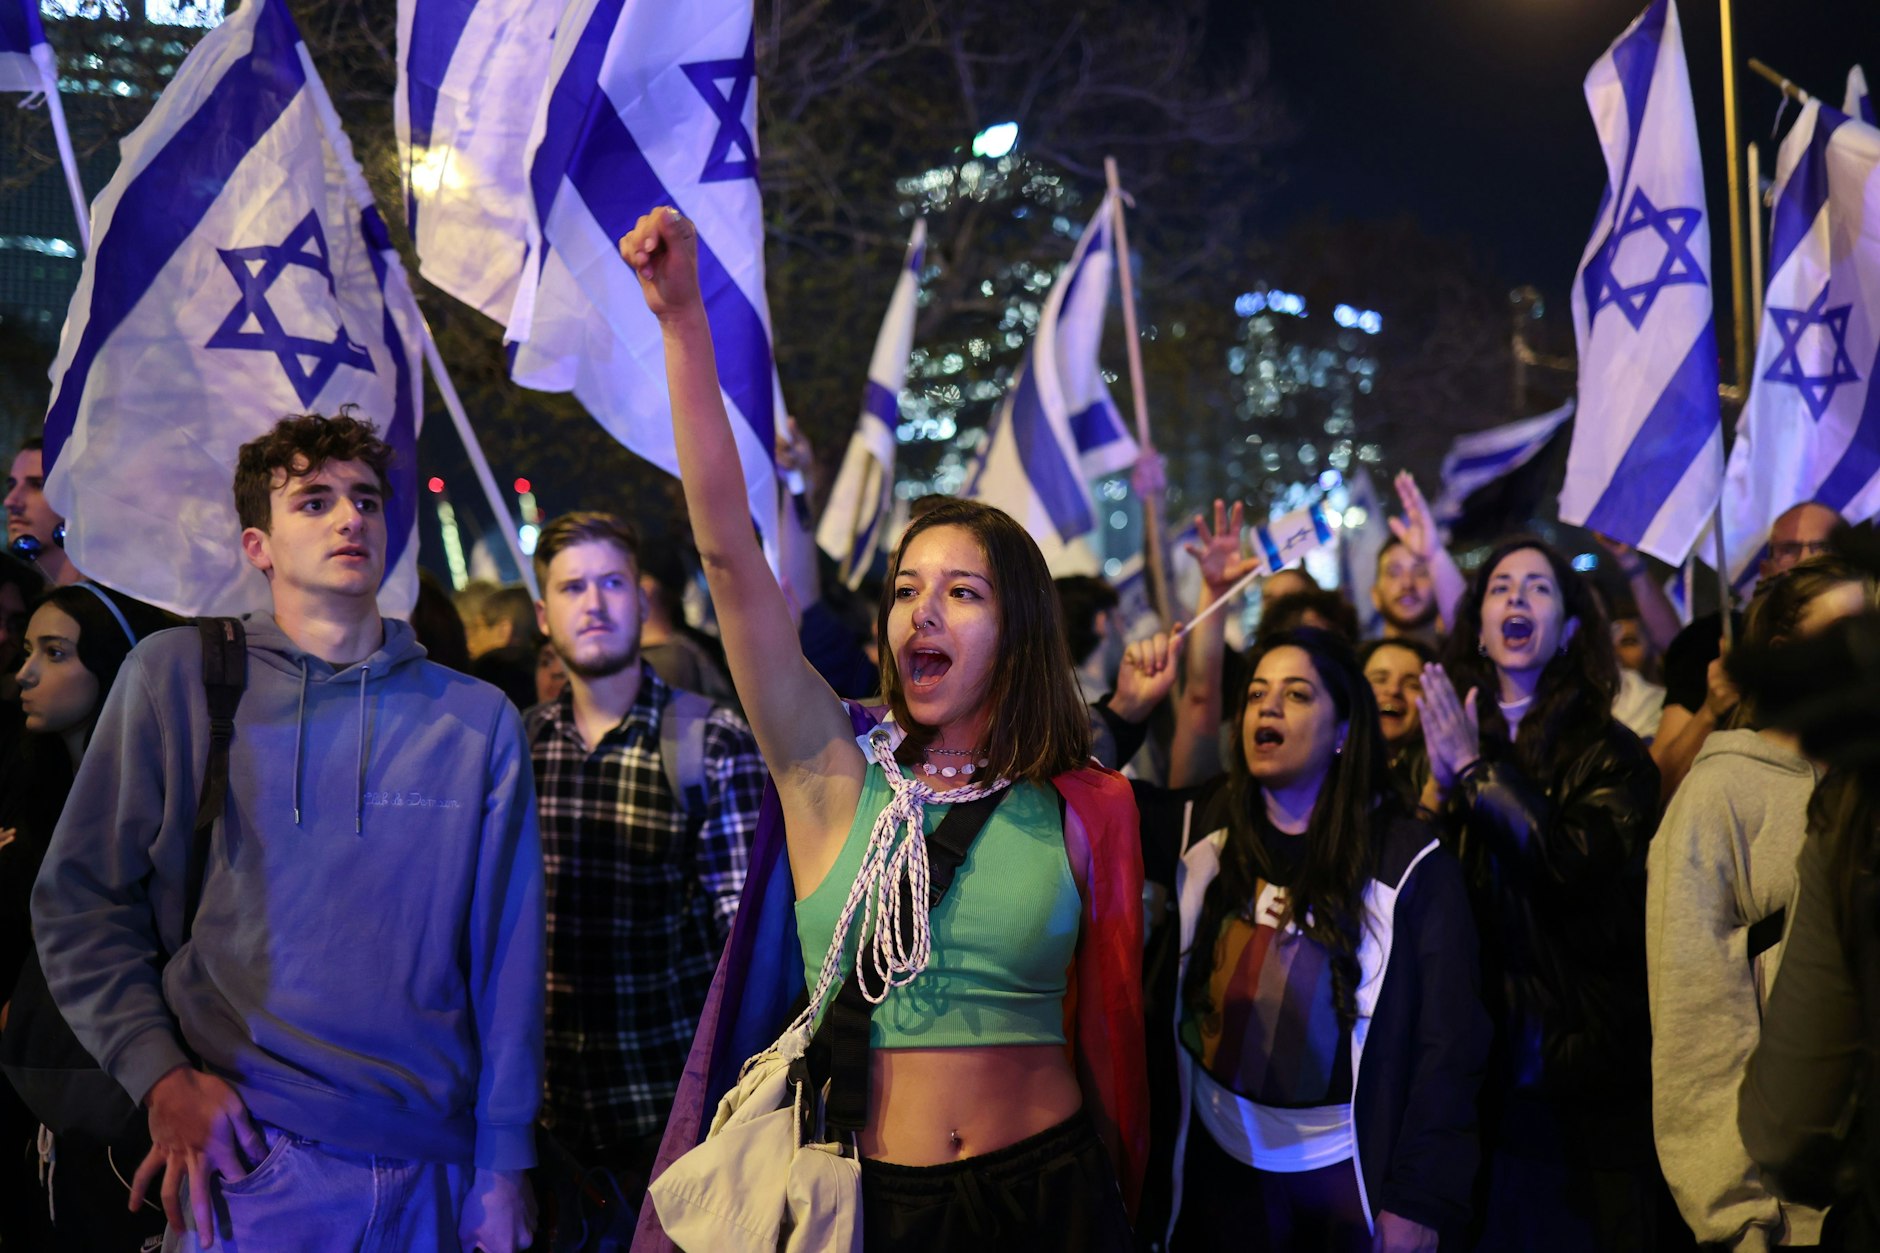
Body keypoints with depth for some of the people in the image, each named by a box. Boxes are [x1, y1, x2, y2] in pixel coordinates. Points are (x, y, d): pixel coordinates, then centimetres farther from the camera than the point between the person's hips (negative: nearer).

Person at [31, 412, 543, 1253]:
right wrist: (159, 1074, -10)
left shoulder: (478, 721, 5)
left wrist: (502, 1169, 4)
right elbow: (78, 897, 2)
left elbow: (507, 959, 6)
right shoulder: (176, 678, 1)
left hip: (431, 1169, 2)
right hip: (246, 1160, -2)